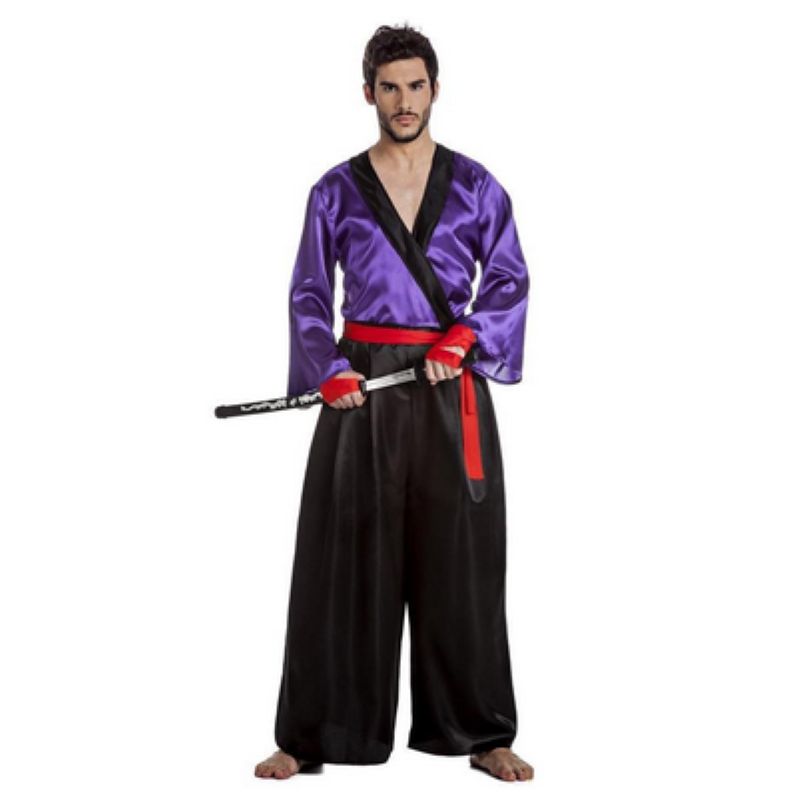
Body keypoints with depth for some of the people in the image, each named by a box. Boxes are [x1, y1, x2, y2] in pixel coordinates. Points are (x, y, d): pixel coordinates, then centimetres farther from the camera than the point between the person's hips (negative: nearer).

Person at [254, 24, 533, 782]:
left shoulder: (474, 185, 6)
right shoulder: (335, 191, 6)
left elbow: (509, 279, 4)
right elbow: (308, 293, 6)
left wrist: (463, 337, -13)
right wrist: (328, 369, -10)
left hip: (450, 389, 0)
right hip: (363, 387, 0)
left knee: (459, 562, 3)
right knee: (346, 559, -1)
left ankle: (478, 733, 14)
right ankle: (313, 735, 9)